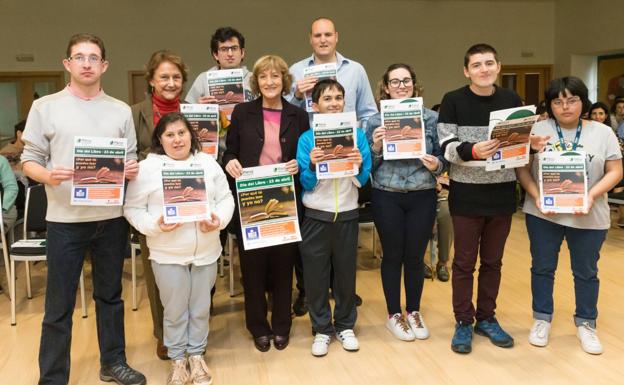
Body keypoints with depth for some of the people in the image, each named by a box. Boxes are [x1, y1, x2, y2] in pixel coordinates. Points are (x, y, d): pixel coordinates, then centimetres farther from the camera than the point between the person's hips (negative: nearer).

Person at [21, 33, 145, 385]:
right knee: (59, 305, 4)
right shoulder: (45, 107, 1)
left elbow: (131, 158, 11)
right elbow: (30, 160, 0)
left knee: (110, 295, 15)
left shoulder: (122, 111, 8)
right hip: (65, 219, -2)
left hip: (112, 217, 3)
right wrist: (49, 176, -20)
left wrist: (132, 170, -12)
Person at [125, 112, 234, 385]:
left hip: (206, 251, 3)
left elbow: (225, 198, 7)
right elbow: (132, 209, -5)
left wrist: (219, 220, -11)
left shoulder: (209, 163, 4)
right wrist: (154, 226, -20)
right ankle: (177, 359, 29)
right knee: (175, 310, 10)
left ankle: (197, 355, 33)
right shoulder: (147, 168, -5)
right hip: (167, 254, -2)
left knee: (201, 308, 15)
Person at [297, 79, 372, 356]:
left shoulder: (357, 135, 0)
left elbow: (362, 181, 0)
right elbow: (306, 185, -5)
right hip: (316, 216, -1)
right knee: (315, 275, 6)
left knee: (346, 272, 11)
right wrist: (312, 166, -23)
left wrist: (359, 165, -20)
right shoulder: (307, 138, -4)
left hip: (347, 214, 1)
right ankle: (321, 330, 22)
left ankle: (345, 326, 29)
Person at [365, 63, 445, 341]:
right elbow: (368, 165, 2)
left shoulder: (431, 117, 3)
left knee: (415, 256, 10)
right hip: (387, 197, -1)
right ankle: (394, 314, 24)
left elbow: (442, 158, 7)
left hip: (422, 197, 1)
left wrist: (436, 165, -15)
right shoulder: (376, 121, 1)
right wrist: (376, 147, -17)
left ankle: (414, 311, 29)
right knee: (393, 256, 8)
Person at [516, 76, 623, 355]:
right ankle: (541, 319, 28)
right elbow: (523, 169, -2)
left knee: (586, 272, 12)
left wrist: (592, 196, -16)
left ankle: (586, 324, 29)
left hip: (589, 217, 1)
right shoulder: (537, 130, -3)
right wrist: (536, 196, -18)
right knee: (542, 268, 11)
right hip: (543, 214, 0)